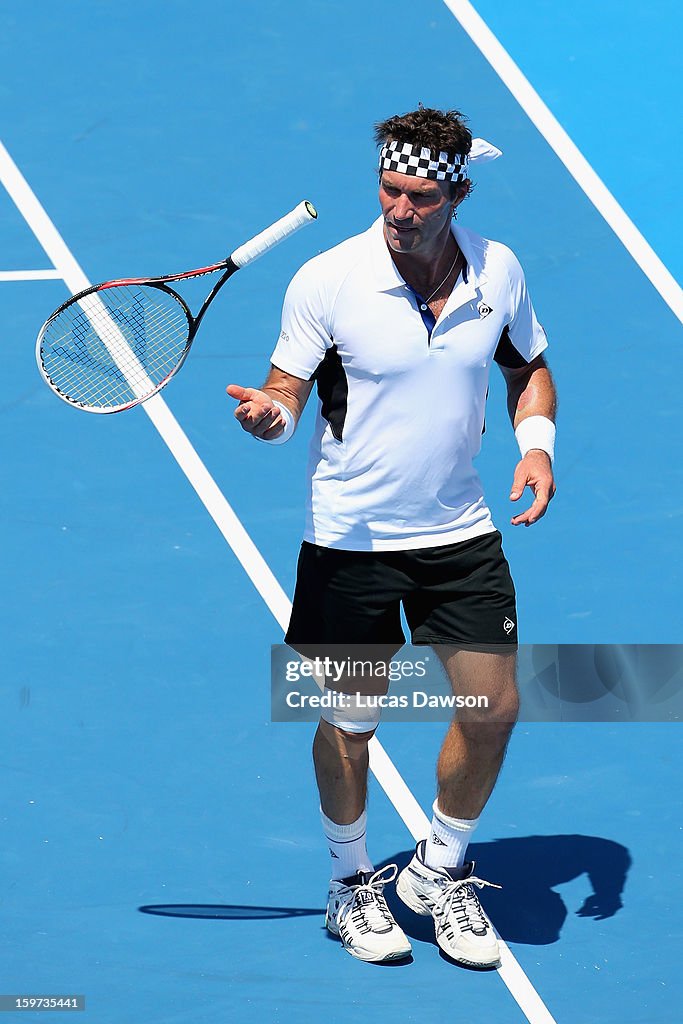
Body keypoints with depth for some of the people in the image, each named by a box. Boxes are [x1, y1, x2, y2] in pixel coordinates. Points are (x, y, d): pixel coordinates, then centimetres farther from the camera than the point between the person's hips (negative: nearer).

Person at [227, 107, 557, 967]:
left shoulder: (498, 271, -3)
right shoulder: (327, 280, -14)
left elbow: (528, 369, 13)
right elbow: (288, 389, -7)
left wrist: (537, 442, -4)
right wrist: (268, 414, -30)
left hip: (461, 532, 3)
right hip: (351, 537, -3)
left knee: (492, 709, 3)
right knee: (350, 723, 6)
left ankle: (438, 872, 27)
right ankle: (351, 884, 30)